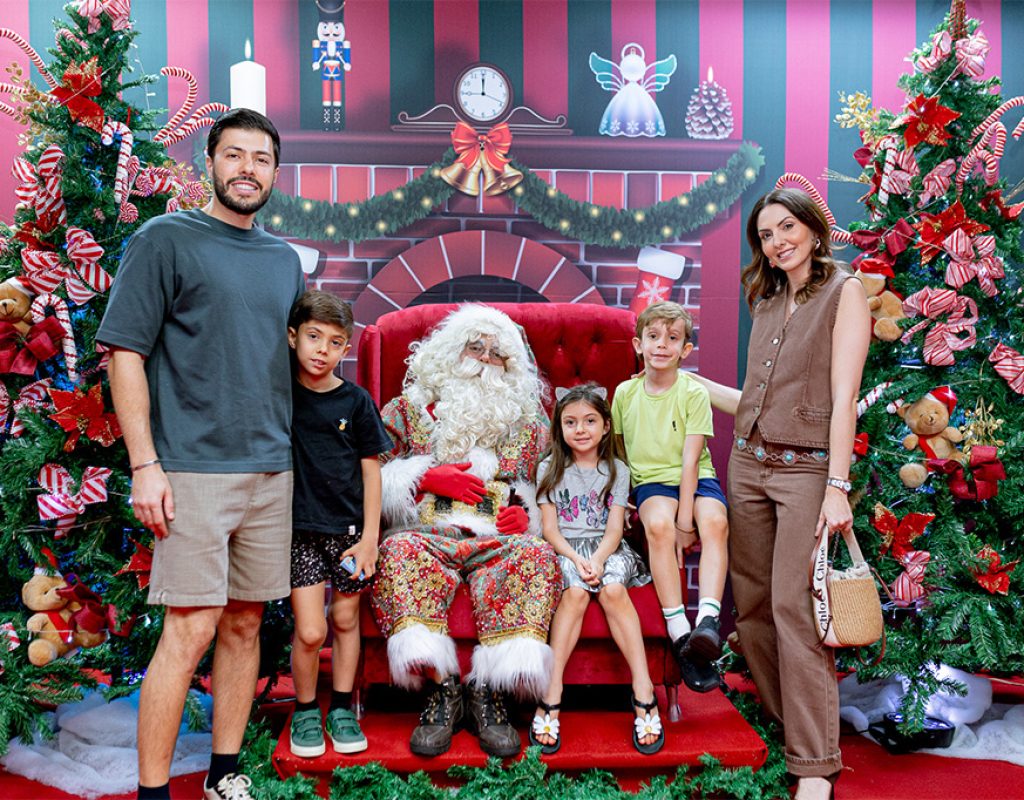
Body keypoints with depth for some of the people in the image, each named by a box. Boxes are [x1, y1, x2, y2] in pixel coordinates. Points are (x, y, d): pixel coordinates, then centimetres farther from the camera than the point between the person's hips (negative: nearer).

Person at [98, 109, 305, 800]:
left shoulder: (286, 260, 15)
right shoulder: (166, 239, -2)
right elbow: (125, 353, -6)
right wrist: (145, 464, -13)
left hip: (272, 471, 6)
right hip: (194, 470, -5)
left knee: (245, 624, 10)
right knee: (190, 632, -7)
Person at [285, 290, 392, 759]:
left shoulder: (356, 401, -1)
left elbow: (371, 470, 2)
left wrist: (370, 536, -2)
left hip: (348, 527, 1)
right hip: (300, 527, -1)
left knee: (346, 620, 11)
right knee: (309, 631, -6)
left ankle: (341, 709, 29)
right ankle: (305, 711, 18)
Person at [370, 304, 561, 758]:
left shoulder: (524, 422, 22)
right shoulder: (409, 408, 17)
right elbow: (373, 478, 10)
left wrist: (526, 514, 1)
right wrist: (425, 478, -5)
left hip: (499, 537, 1)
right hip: (429, 532, -1)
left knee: (535, 555, -34)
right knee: (399, 551, -36)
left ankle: (489, 692, -31)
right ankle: (442, 689, -32)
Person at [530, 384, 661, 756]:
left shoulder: (616, 470, 10)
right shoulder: (550, 469, 8)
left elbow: (614, 528, 1)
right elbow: (549, 528, 1)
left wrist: (598, 558, -19)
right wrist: (576, 559, -17)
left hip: (606, 548, 1)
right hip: (563, 549, -1)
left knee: (613, 589, -31)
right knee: (576, 591, -32)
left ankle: (643, 691, -31)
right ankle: (551, 695, -32)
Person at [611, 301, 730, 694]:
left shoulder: (693, 392, -6)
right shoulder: (625, 392, 4)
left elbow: (690, 460, -12)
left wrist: (686, 518, -17)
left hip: (696, 479, 0)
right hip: (651, 481, 1)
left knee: (715, 522, -34)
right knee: (658, 523, -33)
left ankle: (707, 621, -41)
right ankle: (680, 634, -33)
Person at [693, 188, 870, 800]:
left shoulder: (843, 291, -2)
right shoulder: (768, 305, 16)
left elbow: (843, 397, -10)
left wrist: (837, 487, -16)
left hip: (807, 468, -6)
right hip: (749, 463, 6)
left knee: (794, 607, -10)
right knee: (752, 601, 5)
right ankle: (784, 724, 17)